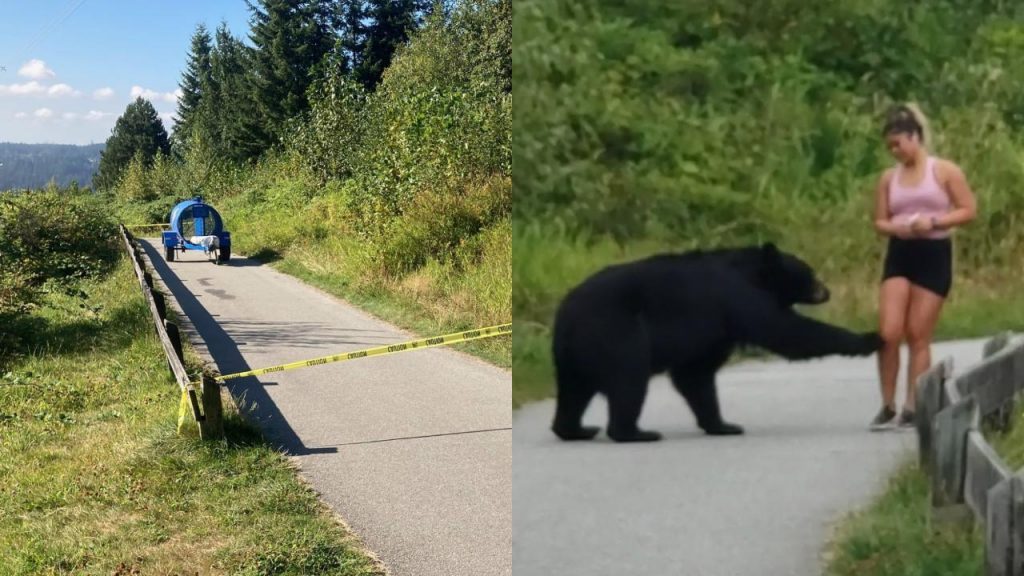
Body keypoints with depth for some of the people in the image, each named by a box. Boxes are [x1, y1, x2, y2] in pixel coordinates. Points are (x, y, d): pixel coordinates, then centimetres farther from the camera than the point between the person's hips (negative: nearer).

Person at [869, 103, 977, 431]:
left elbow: (969, 210, -4)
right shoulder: (888, 177, 9)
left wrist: (933, 222, -18)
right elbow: (879, 222, 12)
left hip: (934, 255, -3)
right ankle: (887, 406, 5)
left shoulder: (944, 171, -2)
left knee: (918, 336, 0)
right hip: (899, 255, 3)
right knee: (888, 333, -8)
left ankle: (911, 410, 8)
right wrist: (894, 227, -12)